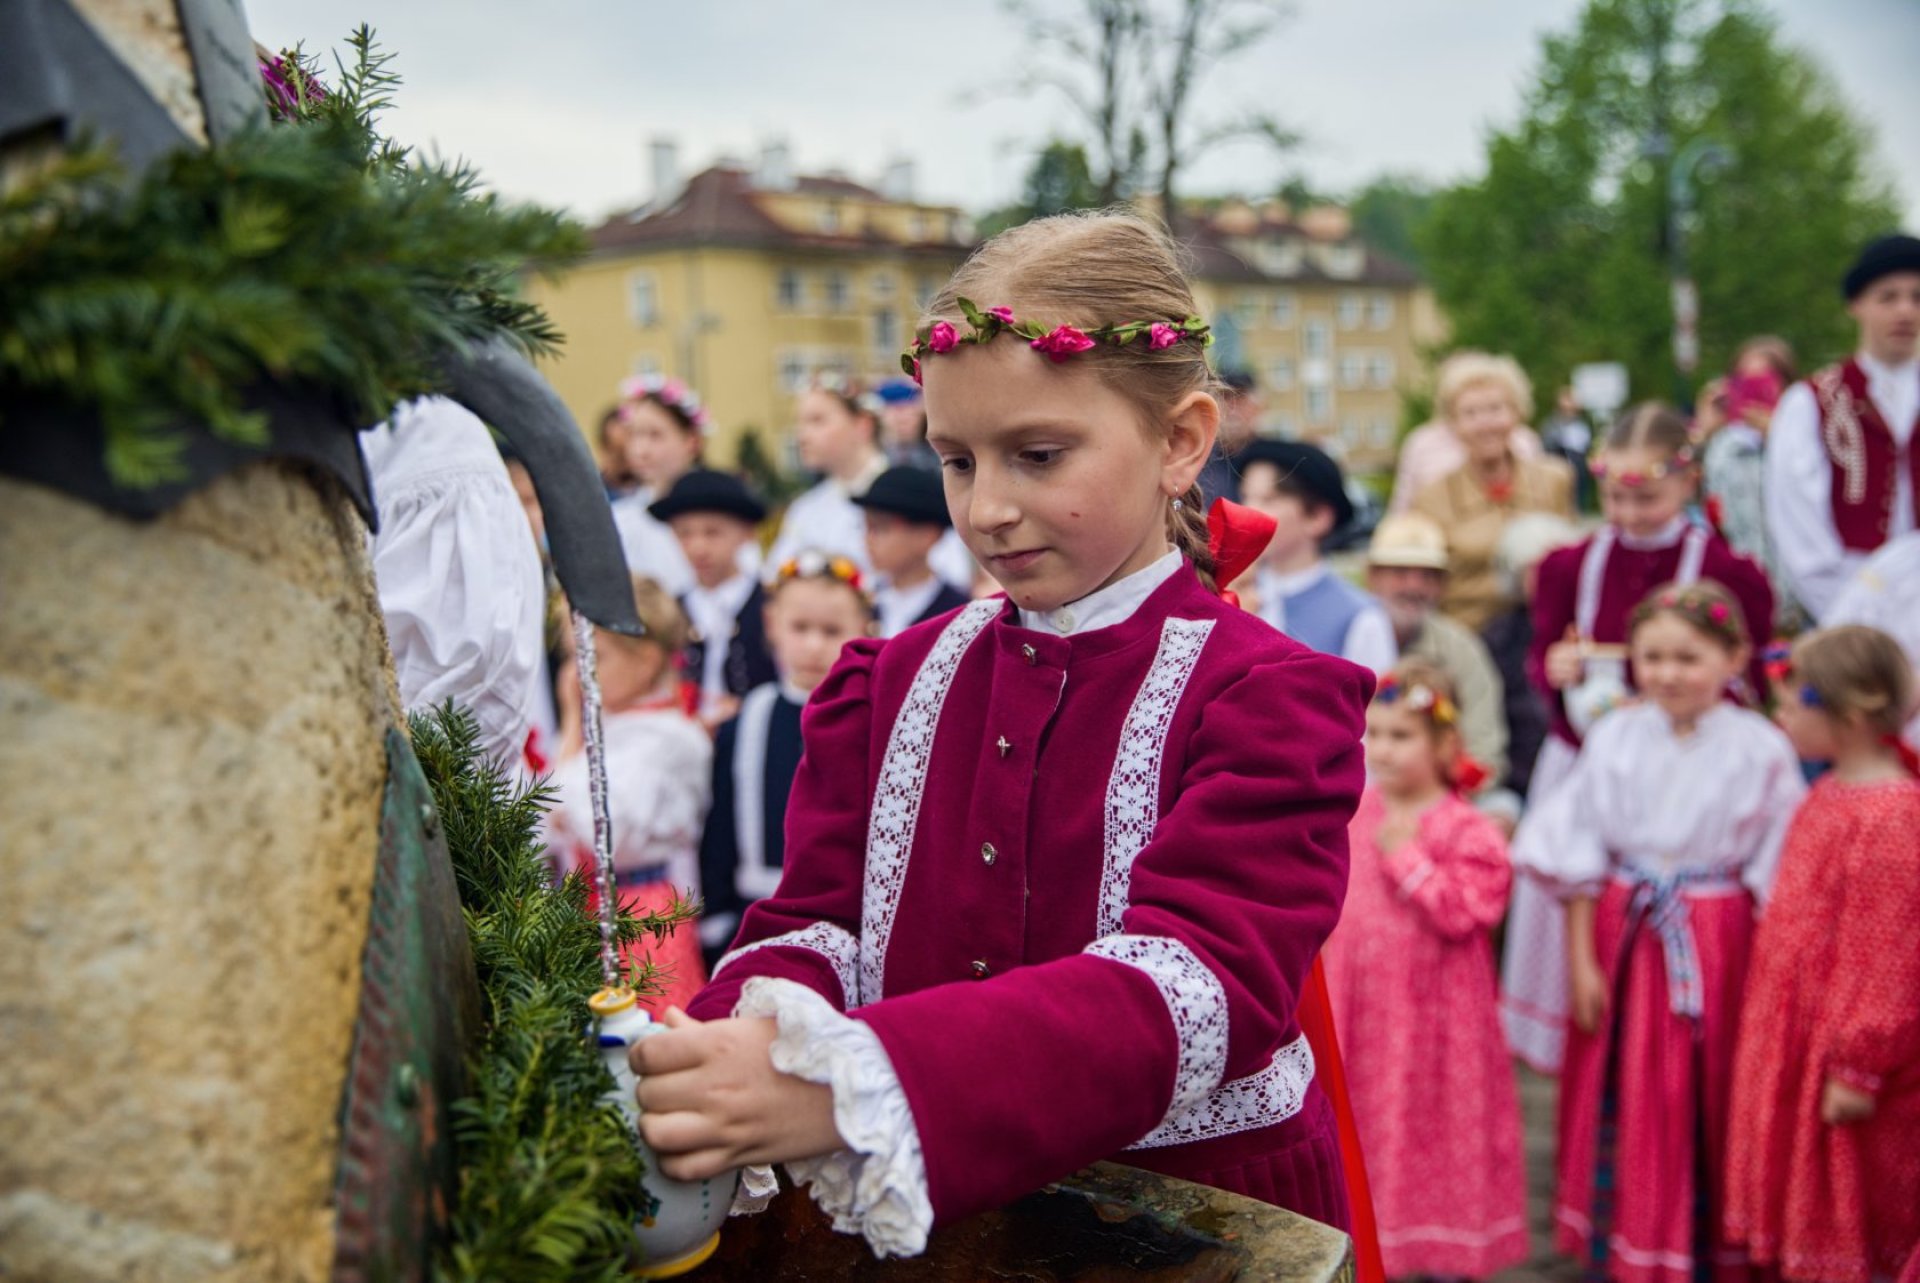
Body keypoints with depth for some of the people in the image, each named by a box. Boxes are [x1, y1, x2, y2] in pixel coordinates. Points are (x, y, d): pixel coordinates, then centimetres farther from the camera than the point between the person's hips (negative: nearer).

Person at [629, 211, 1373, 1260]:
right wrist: (760, 1030, -22)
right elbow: (816, 918, 3)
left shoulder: (1268, 699, -9)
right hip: (913, 1213, 4)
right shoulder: (891, 682, 7)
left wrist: (843, 1087, -34)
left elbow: (1192, 987, -22)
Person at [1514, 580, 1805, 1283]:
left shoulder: (1761, 750, -8)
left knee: (1704, 1101, 8)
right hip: (1624, 935, 2)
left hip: (1715, 943, -2)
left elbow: (1775, 875, -6)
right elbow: (1579, 858, 1)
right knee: (1625, 1096, 11)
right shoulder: (1615, 738, -2)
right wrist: (1581, 961, -1)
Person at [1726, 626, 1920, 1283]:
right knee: (1800, 1201, 20)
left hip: (1837, 1044, -9)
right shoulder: (1831, 792, 5)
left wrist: (1859, 1069, -19)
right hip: (1795, 1033, 9)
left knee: (1840, 1213, 9)